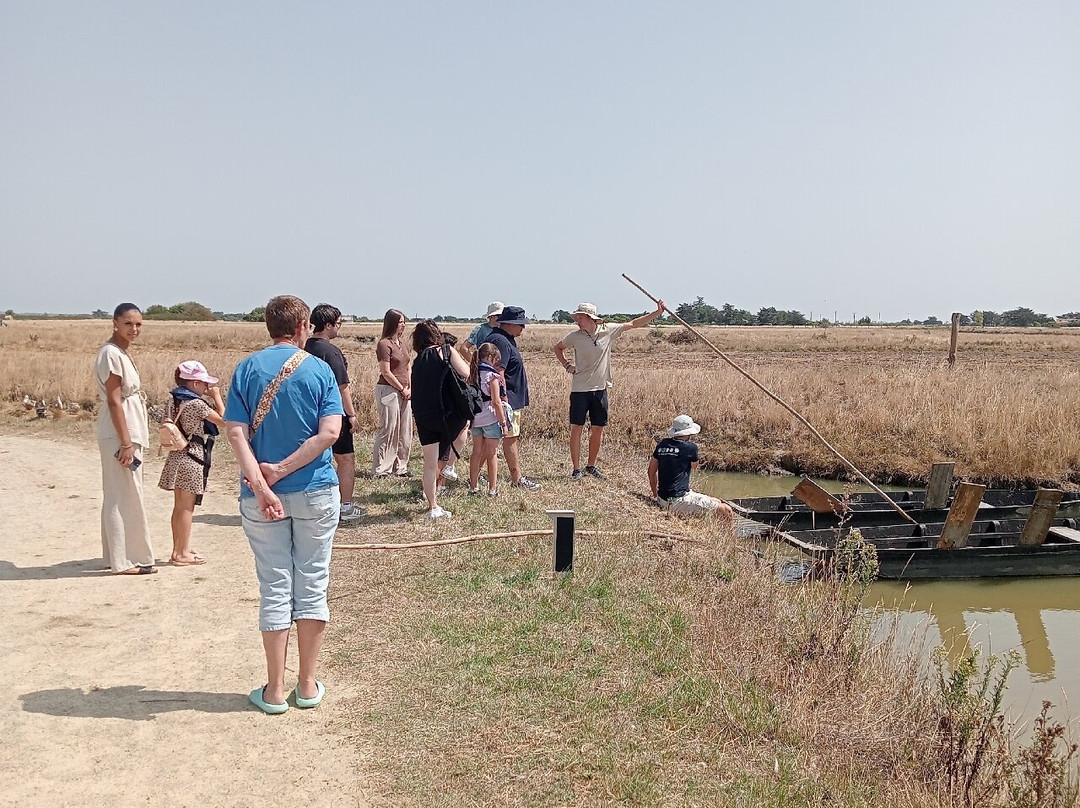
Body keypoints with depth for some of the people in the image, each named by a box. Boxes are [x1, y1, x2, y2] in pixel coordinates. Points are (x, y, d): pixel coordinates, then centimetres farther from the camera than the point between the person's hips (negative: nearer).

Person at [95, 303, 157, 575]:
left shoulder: (123, 352, 14)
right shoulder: (111, 354, -15)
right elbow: (113, 401, -19)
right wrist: (126, 443, -21)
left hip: (130, 433, 10)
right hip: (120, 435, -10)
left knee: (120, 497, 15)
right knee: (125, 497, -4)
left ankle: (120, 555, 23)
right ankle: (124, 561, 2)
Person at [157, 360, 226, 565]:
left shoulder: (175, 400, 7)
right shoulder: (196, 404, -17)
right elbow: (223, 421, -12)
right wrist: (217, 397, -6)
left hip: (177, 456, 9)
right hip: (193, 458, -9)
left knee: (179, 506, 15)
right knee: (187, 507, -2)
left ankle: (178, 549, 24)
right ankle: (182, 554, 3)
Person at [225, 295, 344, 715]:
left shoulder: (248, 368, -1)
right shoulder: (320, 370, -3)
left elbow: (236, 432, -11)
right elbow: (329, 433, -14)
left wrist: (261, 485, -15)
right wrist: (282, 470, -12)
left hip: (261, 497, 1)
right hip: (315, 491, -1)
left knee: (275, 589, 8)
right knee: (313, 586, 10)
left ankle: (275, 690, 15)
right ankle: (308, 685, 18)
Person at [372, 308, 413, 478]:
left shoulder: (402, 344, 15)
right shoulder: (384, 344, -10)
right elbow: (386, 372, -14)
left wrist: (410, 389, 3)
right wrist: (402, 389, -8)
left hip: (404, 392, 8)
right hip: (388, 391, -8)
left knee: (405, 431, 9)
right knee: (388, 430, -5)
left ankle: (400, 467, 18)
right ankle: (380, 469, 3)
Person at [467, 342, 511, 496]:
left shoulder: (472, 373, 7)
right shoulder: (492, 375, -12)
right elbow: (496, 402, -15)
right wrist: (504, 422, -10)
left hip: (475, 418, 6)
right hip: (490, 418, -6)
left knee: (476, 452, 13)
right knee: (492, 454, 2)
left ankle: (473, 486, 17)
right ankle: (492, 489, 5)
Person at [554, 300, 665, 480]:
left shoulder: (608, 332, -2)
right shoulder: (575, 337, -4)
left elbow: (634, 323, 5)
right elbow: (558, 348, 15)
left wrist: (657, 312, 3)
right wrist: (566, 365, 1)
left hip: (600, 389, 2)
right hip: (579, 390, -2)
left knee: (598, 429, 8)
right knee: (576, 428, -2)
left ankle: (591, 465, 23)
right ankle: (576, 469, 6)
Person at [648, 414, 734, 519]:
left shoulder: (662, 444, 6)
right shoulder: (691, 447, -12)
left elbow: (651, 471, 14)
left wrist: (656, 495, 26)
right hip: (678, 501, -8)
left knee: (717, 502, 20)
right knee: (726, 510, -3)